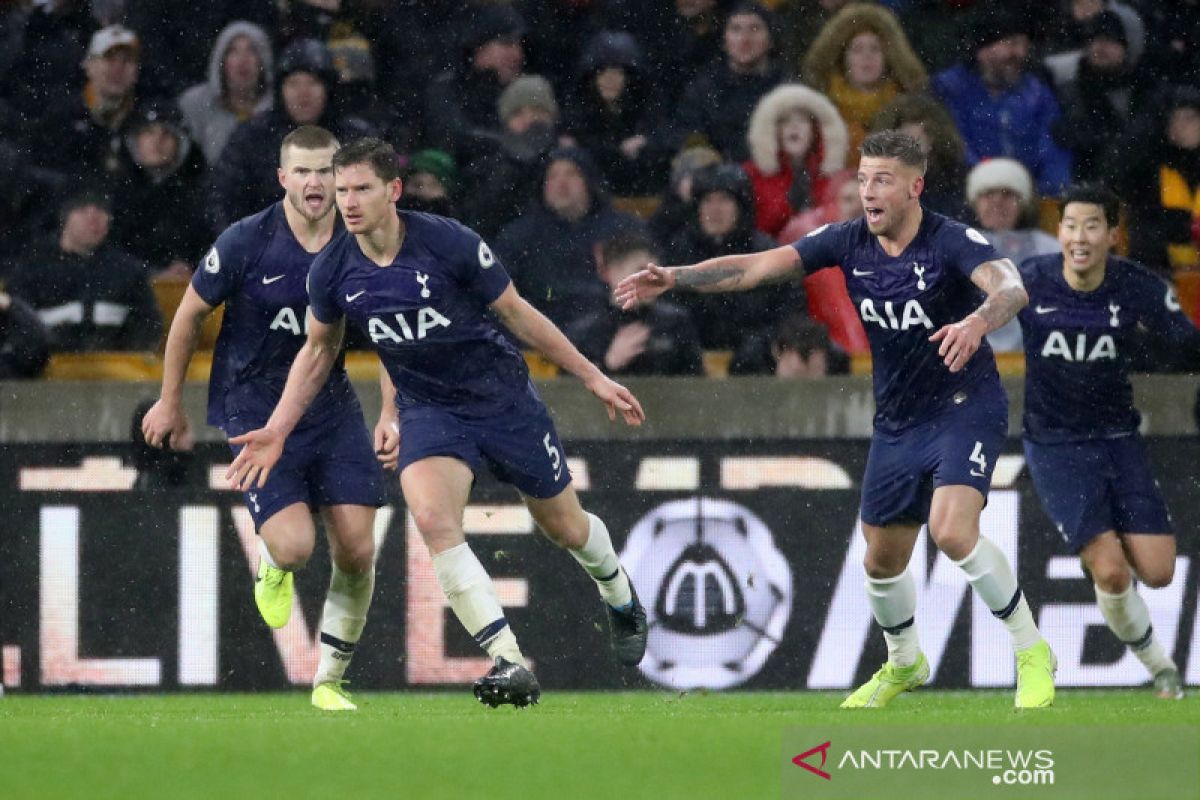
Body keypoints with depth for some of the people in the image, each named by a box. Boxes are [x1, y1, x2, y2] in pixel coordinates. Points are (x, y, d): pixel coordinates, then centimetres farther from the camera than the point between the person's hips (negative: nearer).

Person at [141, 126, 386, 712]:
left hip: (331, 409, 3)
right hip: (254, 412, -3)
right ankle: (271, 566, 20)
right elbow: (189, 315, 1)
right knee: (294, 546, -20)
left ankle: (329, 681, 13)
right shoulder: (245, 243, -14)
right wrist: (170, 404, 7)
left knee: (357, 552, -6)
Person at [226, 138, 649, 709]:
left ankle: (621, 600, 50)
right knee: (432, 517, -28)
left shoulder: (450, 243, -21)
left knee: (565, 527, 13)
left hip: (503, 397, -2)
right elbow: (318, 350, 9)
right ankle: (509, 663, -27)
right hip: (426, 410, 2)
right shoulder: (333, 273, -11)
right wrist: (277, 431, 3)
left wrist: (591, 376, -1)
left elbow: (516, 312, -7)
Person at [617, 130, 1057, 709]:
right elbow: (755, 268, -7)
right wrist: (675, 278, -19)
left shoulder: (953, 242, -20)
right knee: (882, 557, 12)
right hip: (897, 420, 6)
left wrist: (977, 322, -60)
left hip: (965, 407, -6)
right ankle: (904, 664, 40)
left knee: (952, 530, -27)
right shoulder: (848, 242, -4)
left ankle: (1031, 652, -11)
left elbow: (1010, 286, -38)